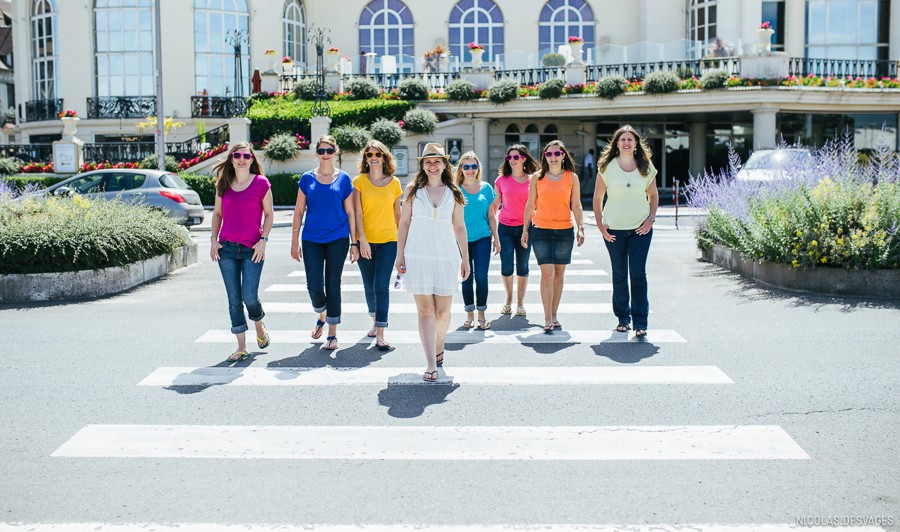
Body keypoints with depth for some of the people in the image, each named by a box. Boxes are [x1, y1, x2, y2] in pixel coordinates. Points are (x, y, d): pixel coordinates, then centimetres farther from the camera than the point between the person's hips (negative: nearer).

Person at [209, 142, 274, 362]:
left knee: (249, 297, -9)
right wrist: (213, 239, 6)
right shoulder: (223, 184, 9)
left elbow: (269, 214, 3)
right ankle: (241, 347, 11)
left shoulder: (261, 183, -1)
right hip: (227, 248, 3)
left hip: (252, 249, -3)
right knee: (234, 300, 4)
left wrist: (263, 240, -6)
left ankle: (260, 327, 25)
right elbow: (217, 213, 16)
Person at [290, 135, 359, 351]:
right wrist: (295, 242, 3)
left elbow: (350, 213, 5)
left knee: (333, 286, 2)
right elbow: (299, 211, 7)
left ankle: (332, 333, 13)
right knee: (314, 286, -3)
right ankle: (321, 316, 29)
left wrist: (354, 243, 1)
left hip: (337, 240, -1)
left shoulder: (343, 179, 3)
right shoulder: (307, 178, 4)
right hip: (311, 240, 1)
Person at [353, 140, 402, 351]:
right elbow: (357, 213, -5)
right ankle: (376, 321, 36)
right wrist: (362, 240, -13)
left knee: (382, 286, -10)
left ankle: (380, 335, -10)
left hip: (388, 241, -1)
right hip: (365, 241, 1)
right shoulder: (359, 181, 0)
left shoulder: (394, 183, 4)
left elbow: (397, 214, 11)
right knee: (369, 286, 12)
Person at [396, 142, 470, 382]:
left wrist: (465, 258, 10)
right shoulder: (413, 190, 5)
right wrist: (399, 254, 2)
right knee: (425, 310, -6)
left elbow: (459, 227, 12)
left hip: (446, 257, 1)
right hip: (418, 256, -1)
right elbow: (404, 223, 7)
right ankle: (431, 365, -7)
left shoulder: (453, 193, 8)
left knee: (442, 311, 4)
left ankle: (438, 348, 33)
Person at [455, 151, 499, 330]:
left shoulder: (486, 188, 6)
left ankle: (481, 315, 6)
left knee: (481, 277, -5)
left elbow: (491, 216, 10)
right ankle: (470, 315, 16)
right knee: (466, 278, 5)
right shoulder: (456, 189, 2)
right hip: (462, 239, 0)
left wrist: (496, 238, 9)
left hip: (482, 238, 0)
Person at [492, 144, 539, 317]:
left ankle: (520, 303, 18)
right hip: (505, 227, 0)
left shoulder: (532, 180, 2)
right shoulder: (502, 179, 3)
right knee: (506, 267, -2)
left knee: (522, 267, 5)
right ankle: (508, 299, 21)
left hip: (525, 227, 0)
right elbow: (495, 204, 9)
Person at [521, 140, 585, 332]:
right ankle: (547, 319, -7)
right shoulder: (537, 177, 4)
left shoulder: (572, 177, 5)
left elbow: (576, 205, 7)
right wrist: (525, 229, 5)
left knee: (559, 274, 7)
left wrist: (580, 227, -4)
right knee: (547, 273, -9)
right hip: (542, 230, -1)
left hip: (565, 231, 2)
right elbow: (530, 205, 8)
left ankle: (554, 315, 17)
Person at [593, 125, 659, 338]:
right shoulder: (607, 167, -1)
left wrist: (651, 218, -1)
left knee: (638, 274, -7)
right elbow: (597, 197, 4)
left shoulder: (646, 167, 3)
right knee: (619, 275, 9)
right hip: (614, 228, 0)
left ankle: (640, 322, -3)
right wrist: (600, 224, -4)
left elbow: (653, 195, 13)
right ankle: (623, 318, 21)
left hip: (641, 227, 0)